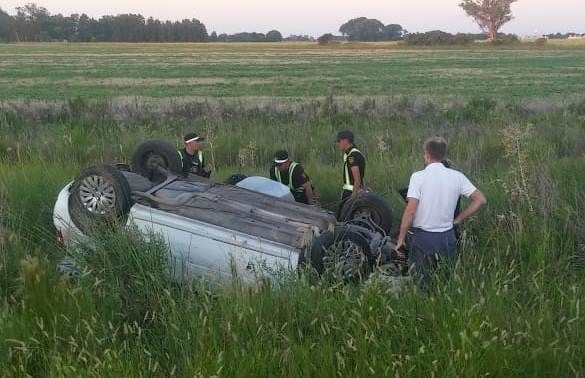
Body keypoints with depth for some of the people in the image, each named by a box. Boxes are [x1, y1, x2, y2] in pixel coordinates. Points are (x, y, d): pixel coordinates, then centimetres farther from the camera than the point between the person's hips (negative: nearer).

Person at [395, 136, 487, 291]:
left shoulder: (418, 176, -12)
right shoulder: (457, 176, -1)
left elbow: (410, 210, -18)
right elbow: (481, 200, -1)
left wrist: (401, 238, -10)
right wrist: (459, 219, 6)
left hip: (422, 237, -3)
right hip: (448, 236, 3)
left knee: (421, 285, 8)